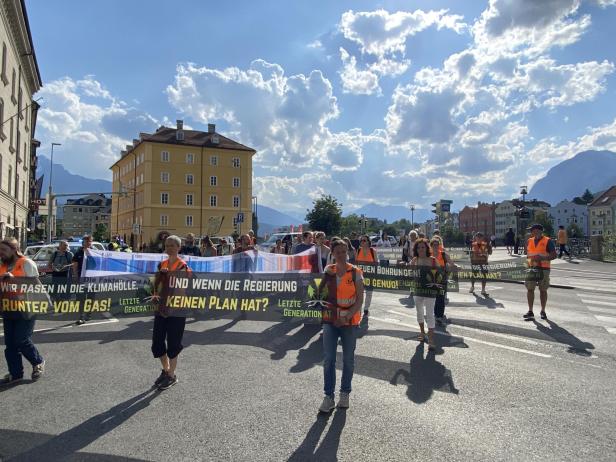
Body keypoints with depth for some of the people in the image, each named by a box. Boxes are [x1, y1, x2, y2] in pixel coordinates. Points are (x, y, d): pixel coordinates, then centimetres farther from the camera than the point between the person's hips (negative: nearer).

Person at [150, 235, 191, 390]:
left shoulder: (182, 266, -8)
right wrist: (155, 295, -4)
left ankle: (172, 375, 19)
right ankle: (165, 370, 33)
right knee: (157, 341, 11)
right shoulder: (162, 264, 10)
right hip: (160, 308, 6)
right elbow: (157, 283, 13)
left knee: (172, 343, 2)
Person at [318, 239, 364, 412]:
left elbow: (360, 300, -9)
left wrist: (346, 317, -19)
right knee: (328, 359, -1)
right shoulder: (328, 271, 1)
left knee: (348, 359, 12)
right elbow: (320, 291, 12)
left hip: (350, 321, -2)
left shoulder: (355, 273, -7)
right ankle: (328, 397, 10)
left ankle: (345, 393, 29)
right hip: (330, 320, 2)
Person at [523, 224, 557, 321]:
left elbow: (554, 255, -8)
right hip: (531, 268, 4)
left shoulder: (548, 241, -3)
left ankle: (543, 311, 18)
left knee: (543, 290, 5)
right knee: (530, 289, -2)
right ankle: (530, 312, 3)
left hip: (543, 268, -4)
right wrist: (528, 261, 10)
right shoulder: (529, 241, 13)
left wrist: (542, 258, -20)